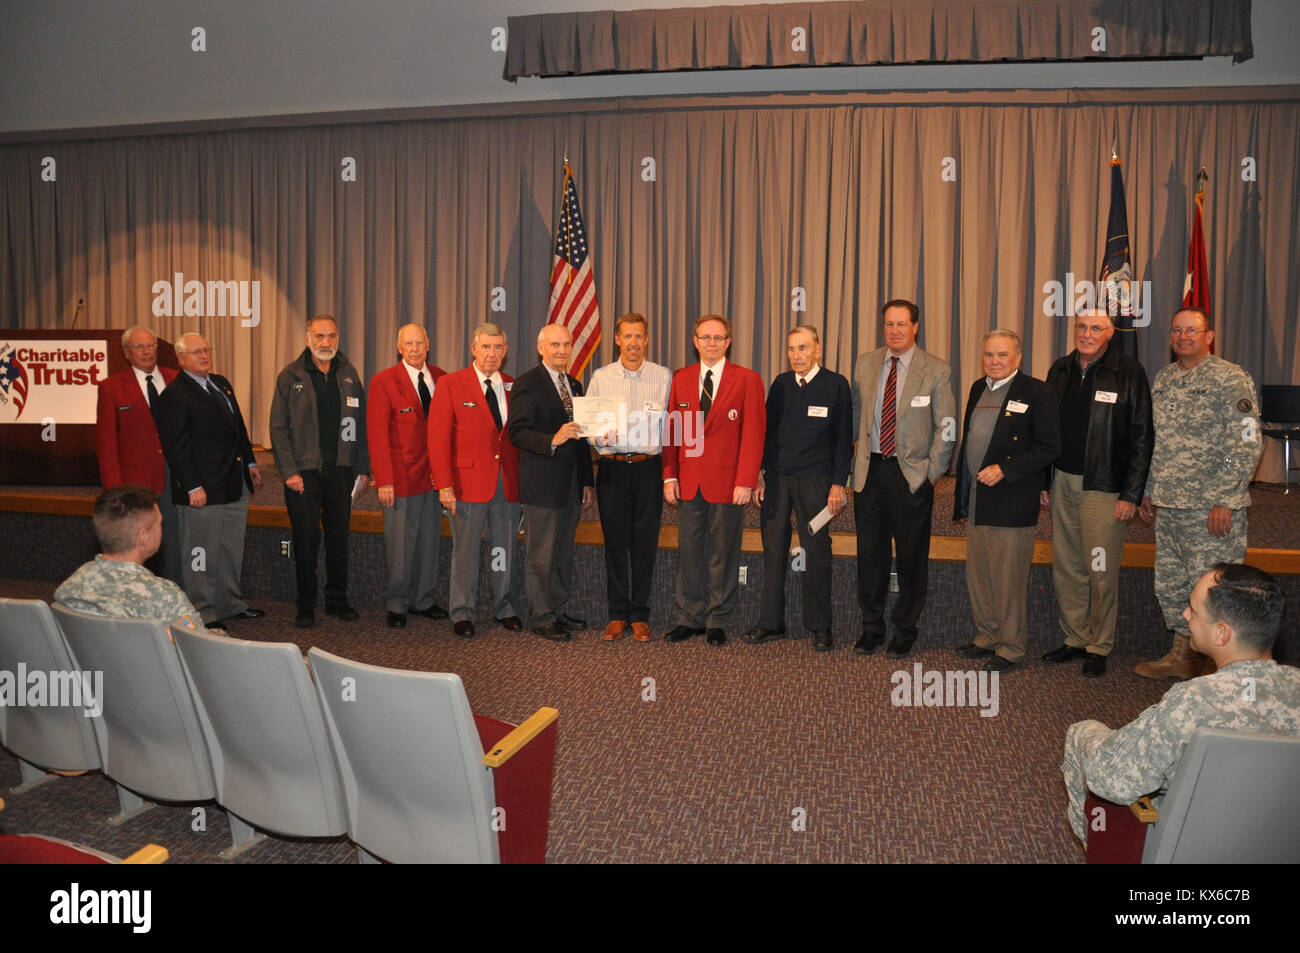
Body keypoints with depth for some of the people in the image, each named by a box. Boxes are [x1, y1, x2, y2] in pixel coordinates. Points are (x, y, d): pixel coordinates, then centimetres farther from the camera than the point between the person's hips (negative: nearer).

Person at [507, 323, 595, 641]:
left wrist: (587, 481, 16)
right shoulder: (528, 383, -8)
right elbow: (517, 432, -16)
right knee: (541, 555, 0)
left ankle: (560, 611, 26)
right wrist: (552, 440, -31)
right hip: (542, 483, -7)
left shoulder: (575, 385, 16)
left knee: (564, 552, 15)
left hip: (571, 483, 7)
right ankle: (542, 618, 10)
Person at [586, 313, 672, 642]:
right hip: (612, 467, 1)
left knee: (645, 543, 3)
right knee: (615, 543, 5)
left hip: (649, 467, -1)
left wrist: (670, 473, -10)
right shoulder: (600, 377, 6)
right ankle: (618, 614, 16)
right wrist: (601, 437, -13)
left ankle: (639, 615, 15)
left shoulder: (664, 377, 3)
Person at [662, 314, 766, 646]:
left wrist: (745, 482, -12)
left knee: (723, 555, 6)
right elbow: (672, 431, 10)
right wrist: (669, 476, 2)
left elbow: (753, 434, -5)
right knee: (689, 553, 8)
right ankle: (689, 618, 21)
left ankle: (717, 622, 18)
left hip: (727, 484, -3)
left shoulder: (747, 380, -1)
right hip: (689, 482, 3)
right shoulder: (681, 379, 10)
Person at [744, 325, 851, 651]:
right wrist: (760, 474, 5)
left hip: (814, 479, -3)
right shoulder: (781, 383, 8)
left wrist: (838, 483, -7)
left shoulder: (835, 384, -1)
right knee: (773, 549, 5)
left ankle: (820, 627, 14)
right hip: (776, 477, 3)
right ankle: (770, 622, 15)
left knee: (816, 551, 2)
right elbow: (767, 430, 12)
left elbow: (843, 437, -1)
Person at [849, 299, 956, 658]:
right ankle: (871, 627, 22)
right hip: (870, 471, 3)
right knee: (870, 552, 8)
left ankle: (905, 631, 20)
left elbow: (946, 429, -1)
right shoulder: (865, 364, 7)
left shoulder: (936, 371, -3)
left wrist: (932, 474, -6)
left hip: (912, 474, -3)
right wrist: (858, 458, 7)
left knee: (911, 556, 5)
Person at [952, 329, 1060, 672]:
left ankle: (1010, 647, 14)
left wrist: (1003, 469, -18)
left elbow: (1049, 447, -11)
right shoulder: (978, 389, 14)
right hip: (976, 498, 7)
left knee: (1009, 577, 1)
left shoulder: (1036, 392, -7)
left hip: (1011, 501, -7)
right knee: (978, 573, 14)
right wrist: (961, 491, 15)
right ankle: (986, 637, 28)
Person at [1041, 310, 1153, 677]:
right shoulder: (1060, 370, 9)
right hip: (1063, 482, 5)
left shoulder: (1129, 373, -6)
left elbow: (1141, 439, -6)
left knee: (1101, 572, -1)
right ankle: (1075, 638, 24)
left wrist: (1131, 494, -10)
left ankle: (1099, 647, 14)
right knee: (1065, 568, 10)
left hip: (1104, 488, -5)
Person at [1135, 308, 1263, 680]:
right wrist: (1148, 492, 16)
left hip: (1211, 509, -7)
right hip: (1167, 506, 7)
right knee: (1170, 585, 15)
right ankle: (1182, 656, 30)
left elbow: (1247, 445, -13)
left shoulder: (1230, 379, -8)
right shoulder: (1164, 378, 13)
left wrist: (1224, 501, -17)